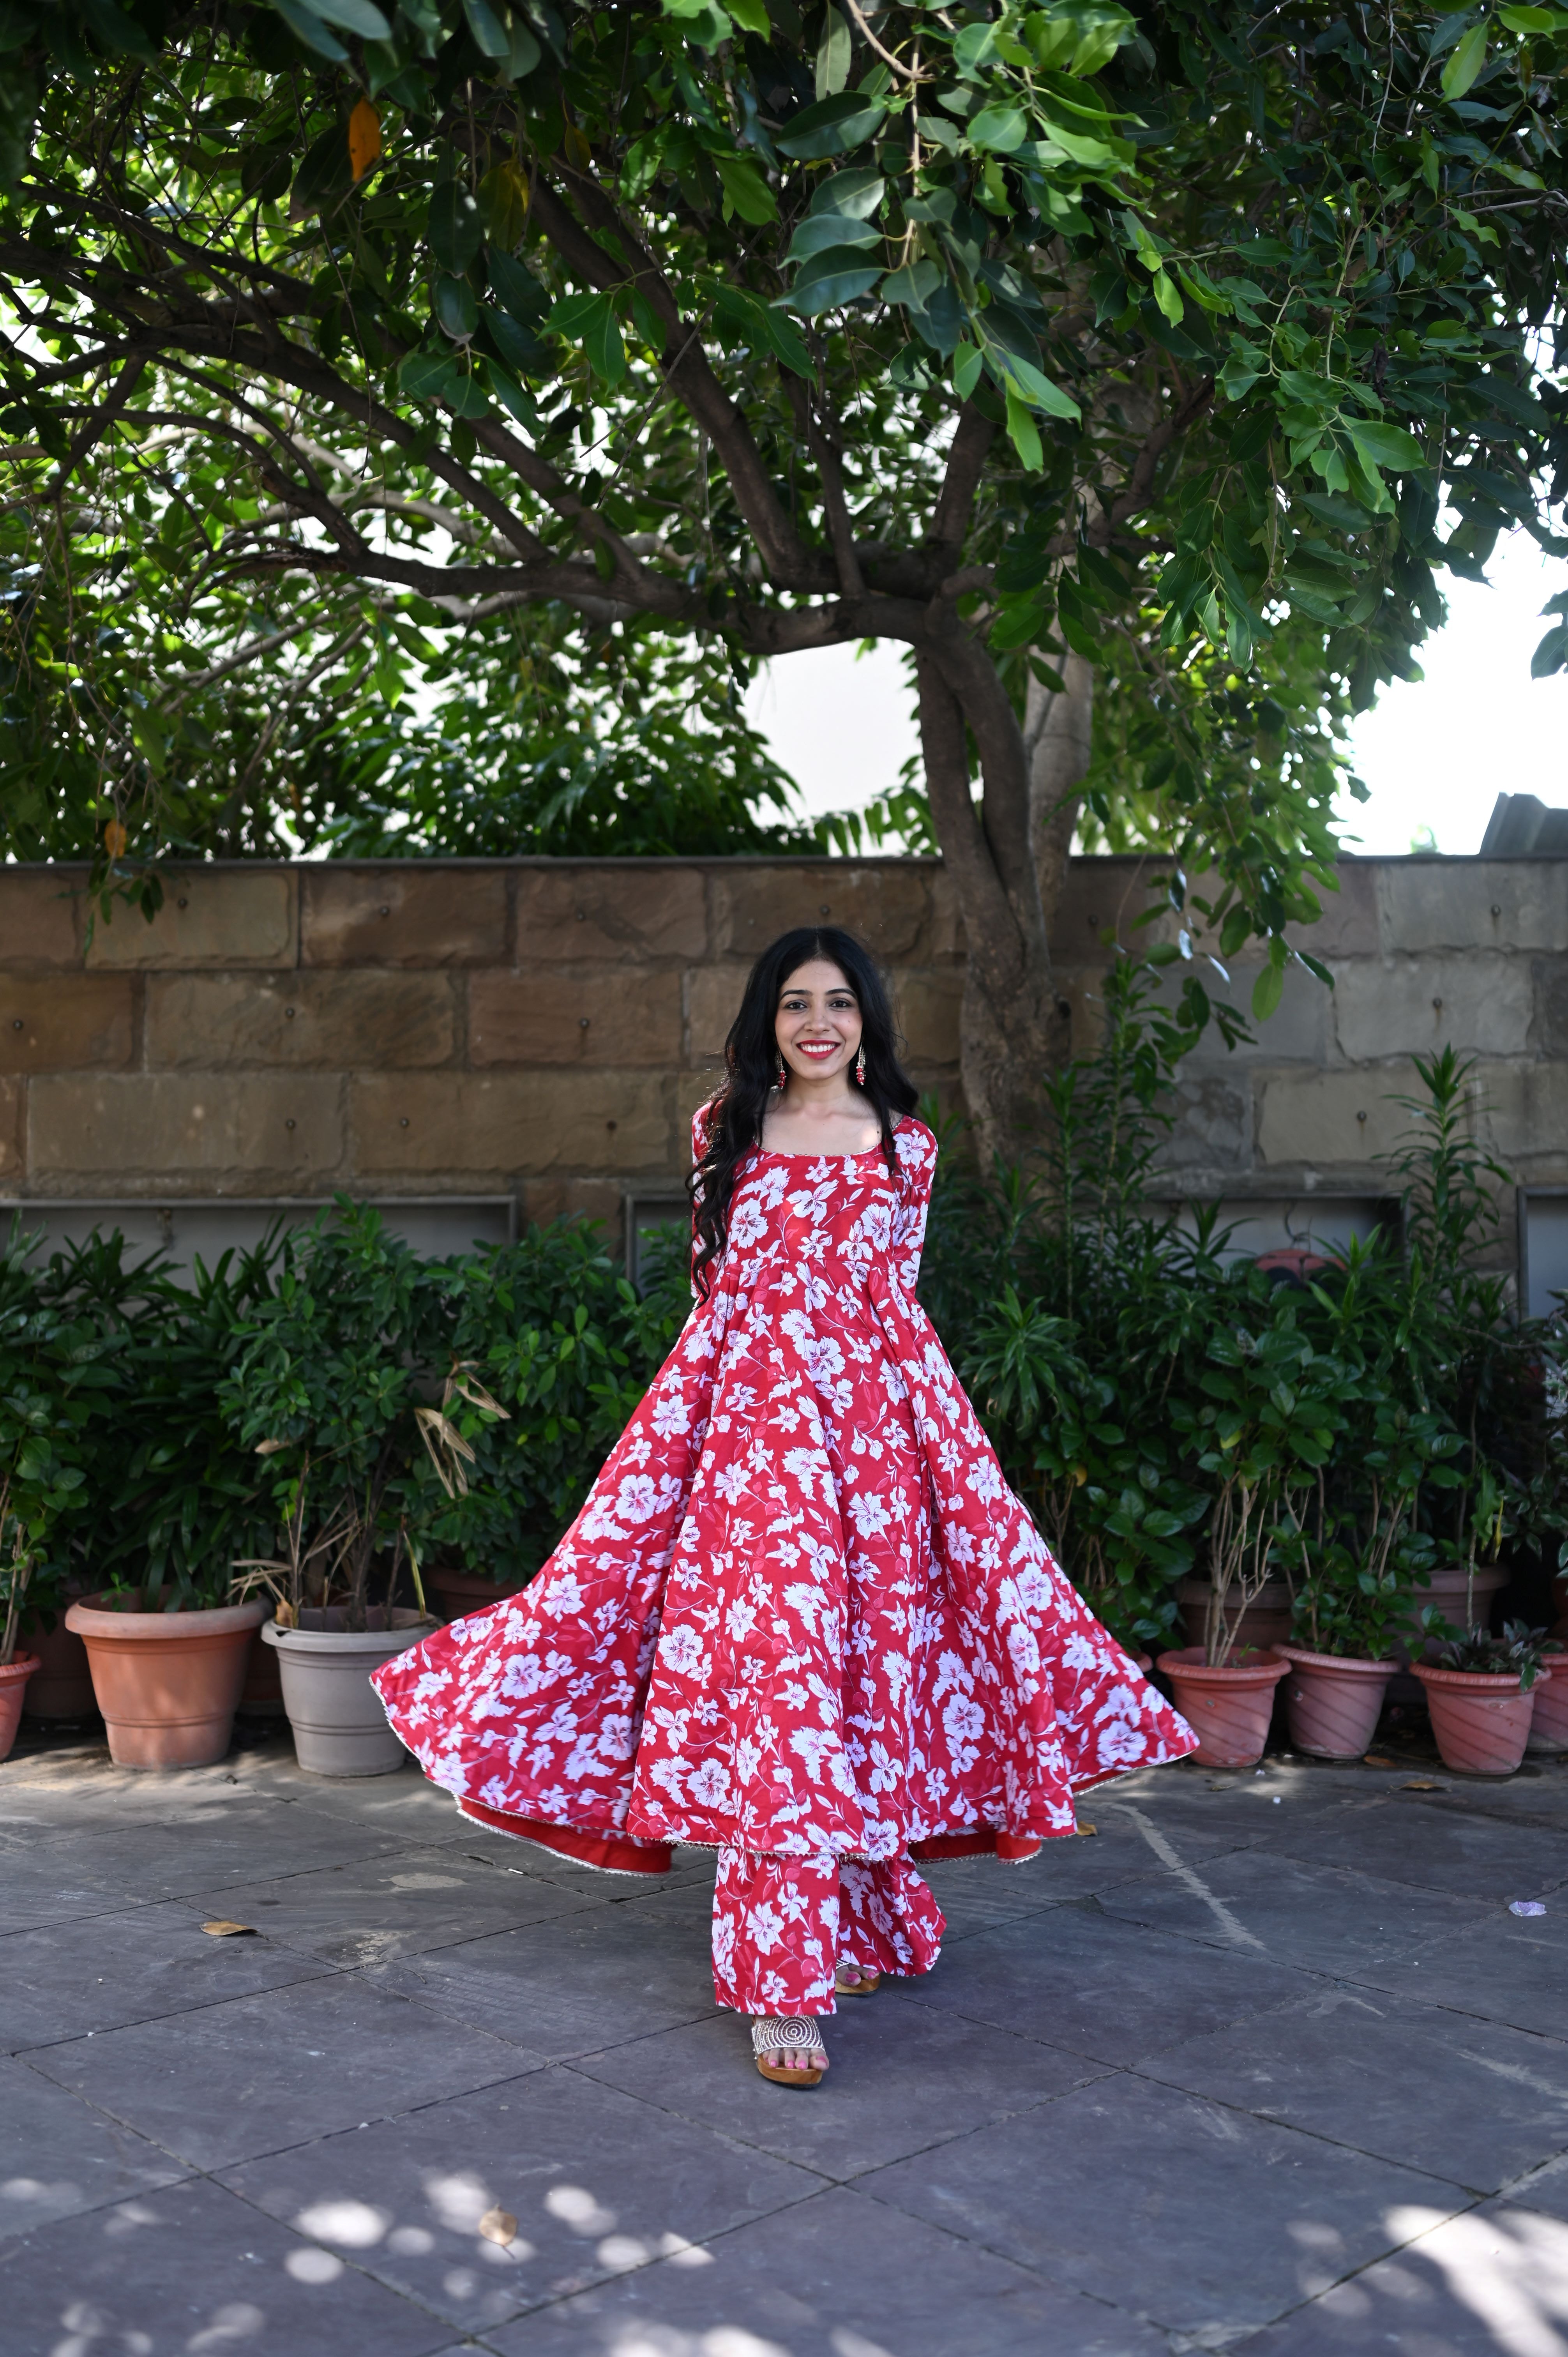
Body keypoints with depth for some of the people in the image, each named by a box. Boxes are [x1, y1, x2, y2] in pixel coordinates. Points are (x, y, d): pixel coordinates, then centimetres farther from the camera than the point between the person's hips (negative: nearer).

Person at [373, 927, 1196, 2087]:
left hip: (868, 1425, 1)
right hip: (745, 1421, 0)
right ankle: (786, 1980, -4)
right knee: (768, 1679, -7)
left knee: (856, 1668, 3)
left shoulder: (905, 1149, 9)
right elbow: (714, 1285, 15)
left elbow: (899, 1308, 13)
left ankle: (861, 1923, 22)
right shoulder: (726, 1130, 10)